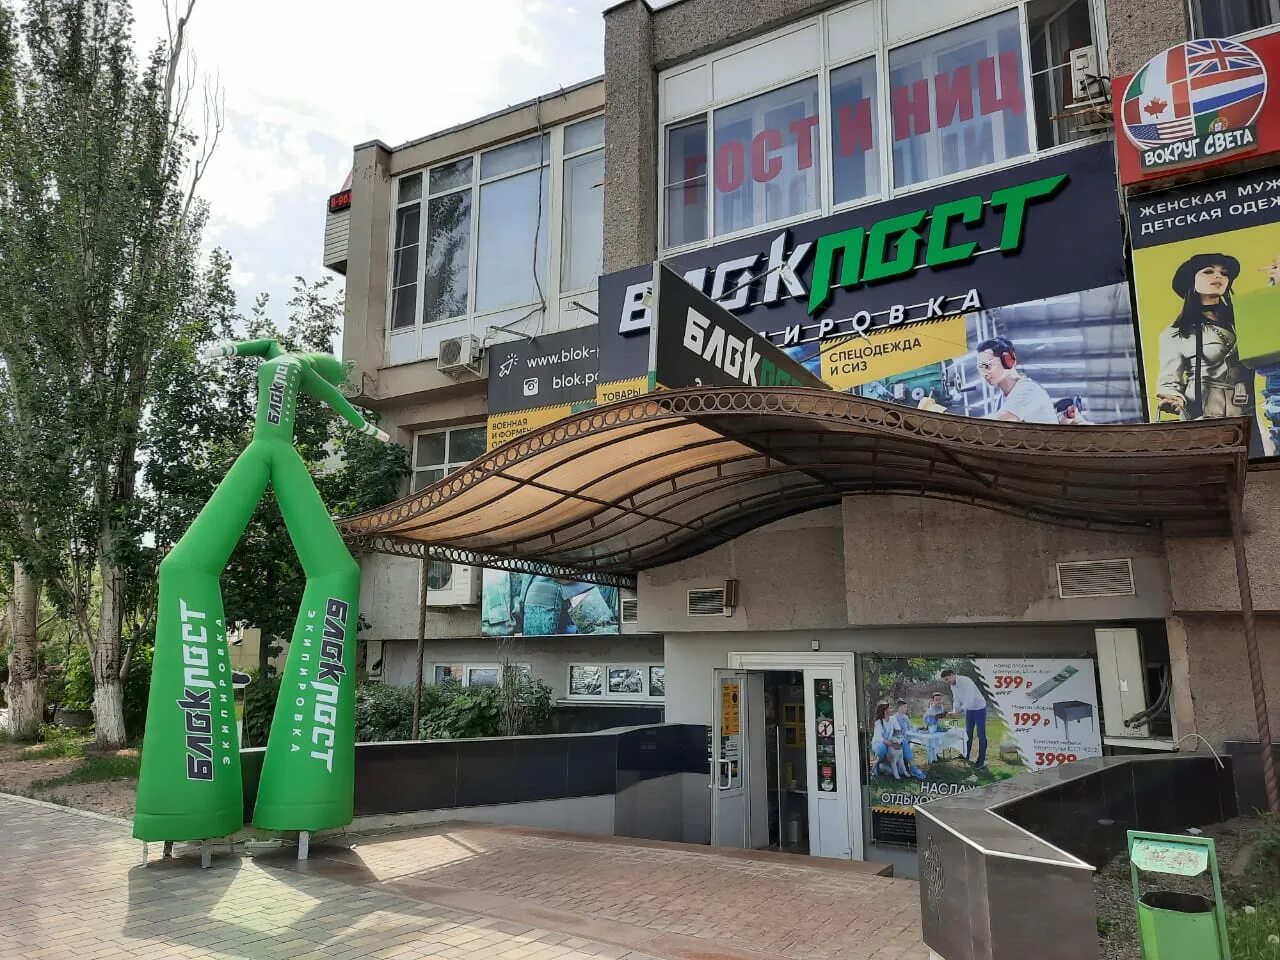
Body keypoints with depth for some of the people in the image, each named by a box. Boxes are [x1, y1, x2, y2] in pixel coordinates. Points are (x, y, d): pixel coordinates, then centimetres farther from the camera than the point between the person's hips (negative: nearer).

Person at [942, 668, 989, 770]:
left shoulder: (965, 681, -31)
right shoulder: (952, 686, -3)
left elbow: (969, 700, -36)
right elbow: (956, 700, 2)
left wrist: (958, 712, -37)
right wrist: (954, 712, -15)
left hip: (979, 708, -8)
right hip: (969, 709, 8)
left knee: (981, 734, -4)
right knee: (968, 733, 15)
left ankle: (981, 761, -1)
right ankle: (966, 755, 27)